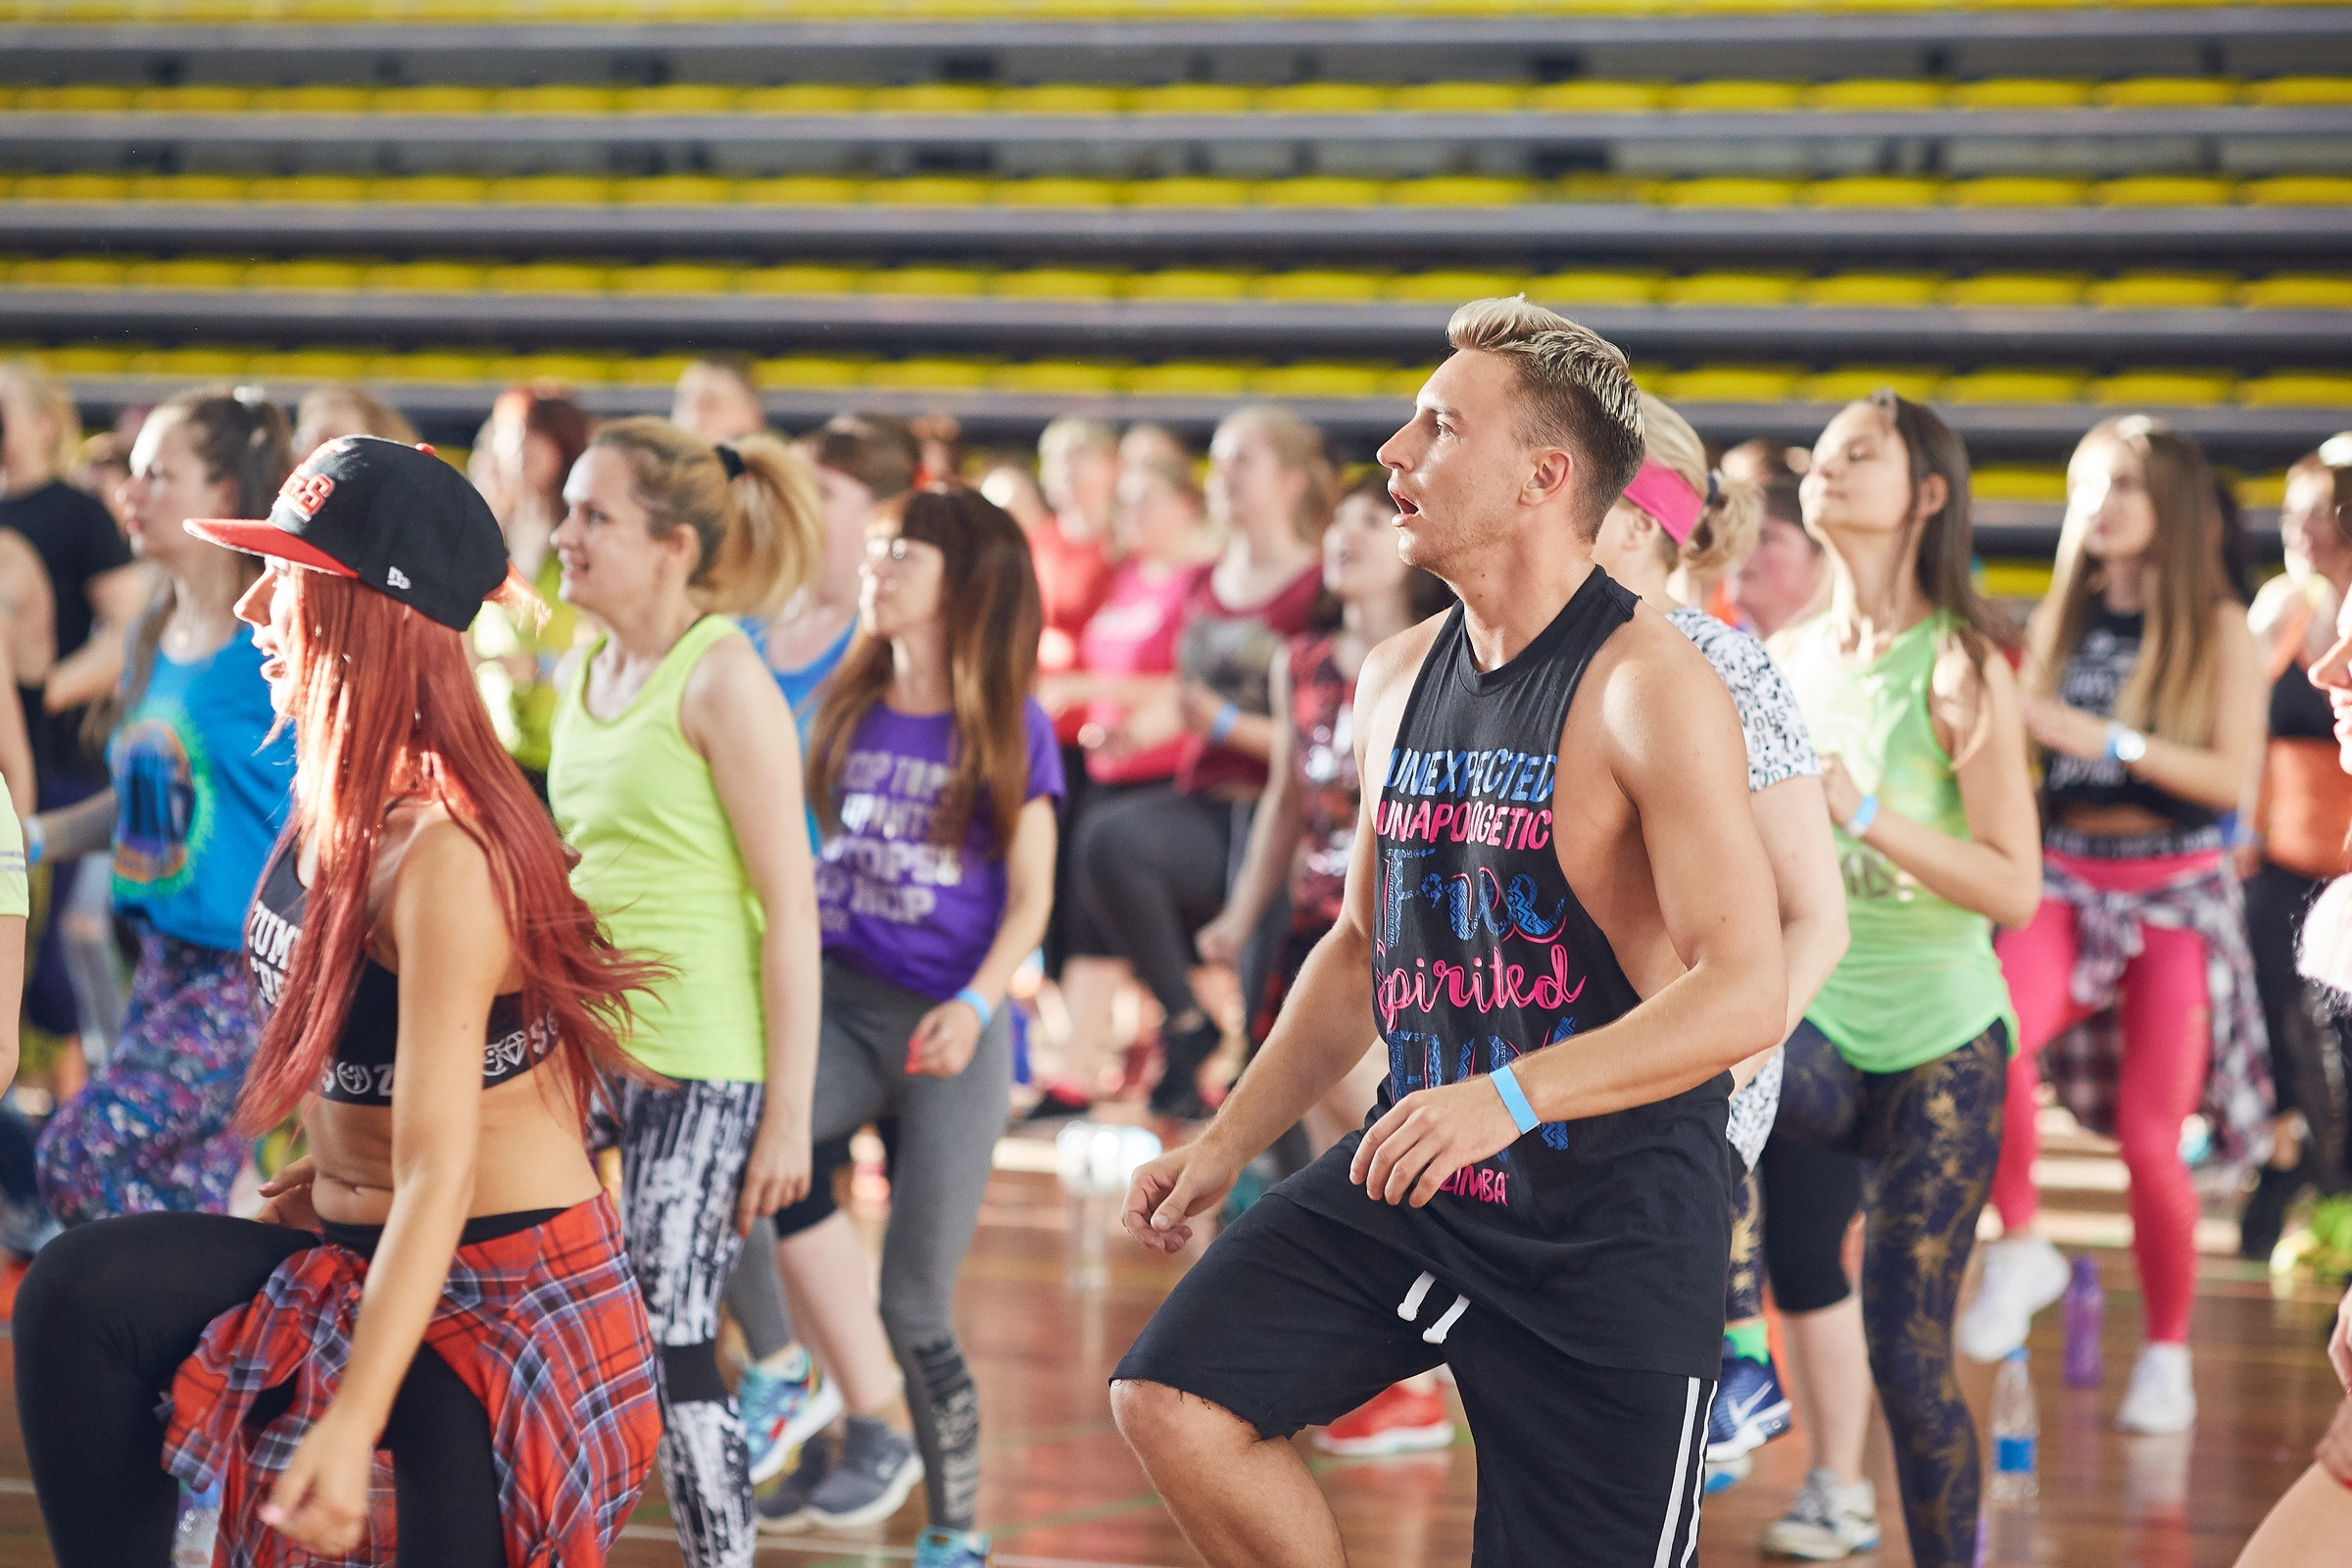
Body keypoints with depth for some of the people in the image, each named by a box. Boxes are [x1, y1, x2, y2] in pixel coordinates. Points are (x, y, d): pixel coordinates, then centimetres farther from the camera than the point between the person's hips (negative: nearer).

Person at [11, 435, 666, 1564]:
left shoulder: (446, 848, -25)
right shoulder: (334, 796, 0)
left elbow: (438, 1173, -30)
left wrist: (352, 1424, -36)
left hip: (504, 1291, -8)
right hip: (347, 1254, 8)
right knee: (80, 1293, -14)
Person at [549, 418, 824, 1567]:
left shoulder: (722, 679, -11)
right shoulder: (587, 675, 11)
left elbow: (790, 907, -13)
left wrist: (788, 1115, -15)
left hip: (698, 1067, -7)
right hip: (585, 1045, 7)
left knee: (670, 1350, -6)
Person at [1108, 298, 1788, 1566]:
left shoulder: (1650, 686, -15)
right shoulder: (1396, 679, 9)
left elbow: (1747, 990, -23)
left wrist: (1505, 1096, -33)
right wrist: (1226, 1146, 14)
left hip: (1613, 1217, -6)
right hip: (1410, 1178, 6)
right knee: (1170, 1397, -10)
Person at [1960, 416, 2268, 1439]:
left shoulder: (2217, 628, 0)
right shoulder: (2061, 619, 8)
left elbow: (2232, 776, -8)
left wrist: (2108, 740, -17)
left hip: (2177, 893, -2)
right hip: (2065, 881, 2)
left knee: (2149, 1136, -4)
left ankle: (2167, 1354, 14)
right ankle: (2021, 1249, -8)